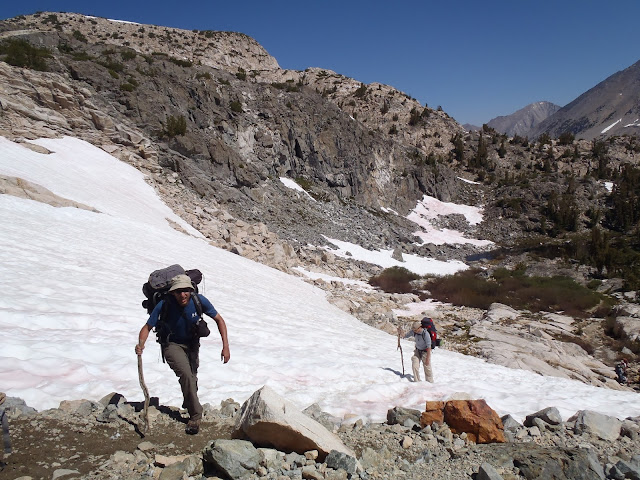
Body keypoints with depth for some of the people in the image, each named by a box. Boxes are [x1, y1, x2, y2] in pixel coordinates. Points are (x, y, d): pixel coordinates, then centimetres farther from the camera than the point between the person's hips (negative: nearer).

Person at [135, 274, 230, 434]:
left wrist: (225, 346, -17)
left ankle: (188, 406, 52)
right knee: (186, 374, -27)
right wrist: (141, 344, -39)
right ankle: (195, 415, -12)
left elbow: (219, 320, -10)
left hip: (192, 344, 3)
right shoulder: (164, 305, -27)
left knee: (192, 379, 19)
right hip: (172, 344, -3)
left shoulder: (199, 300, -22)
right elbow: (147, 327, -17)